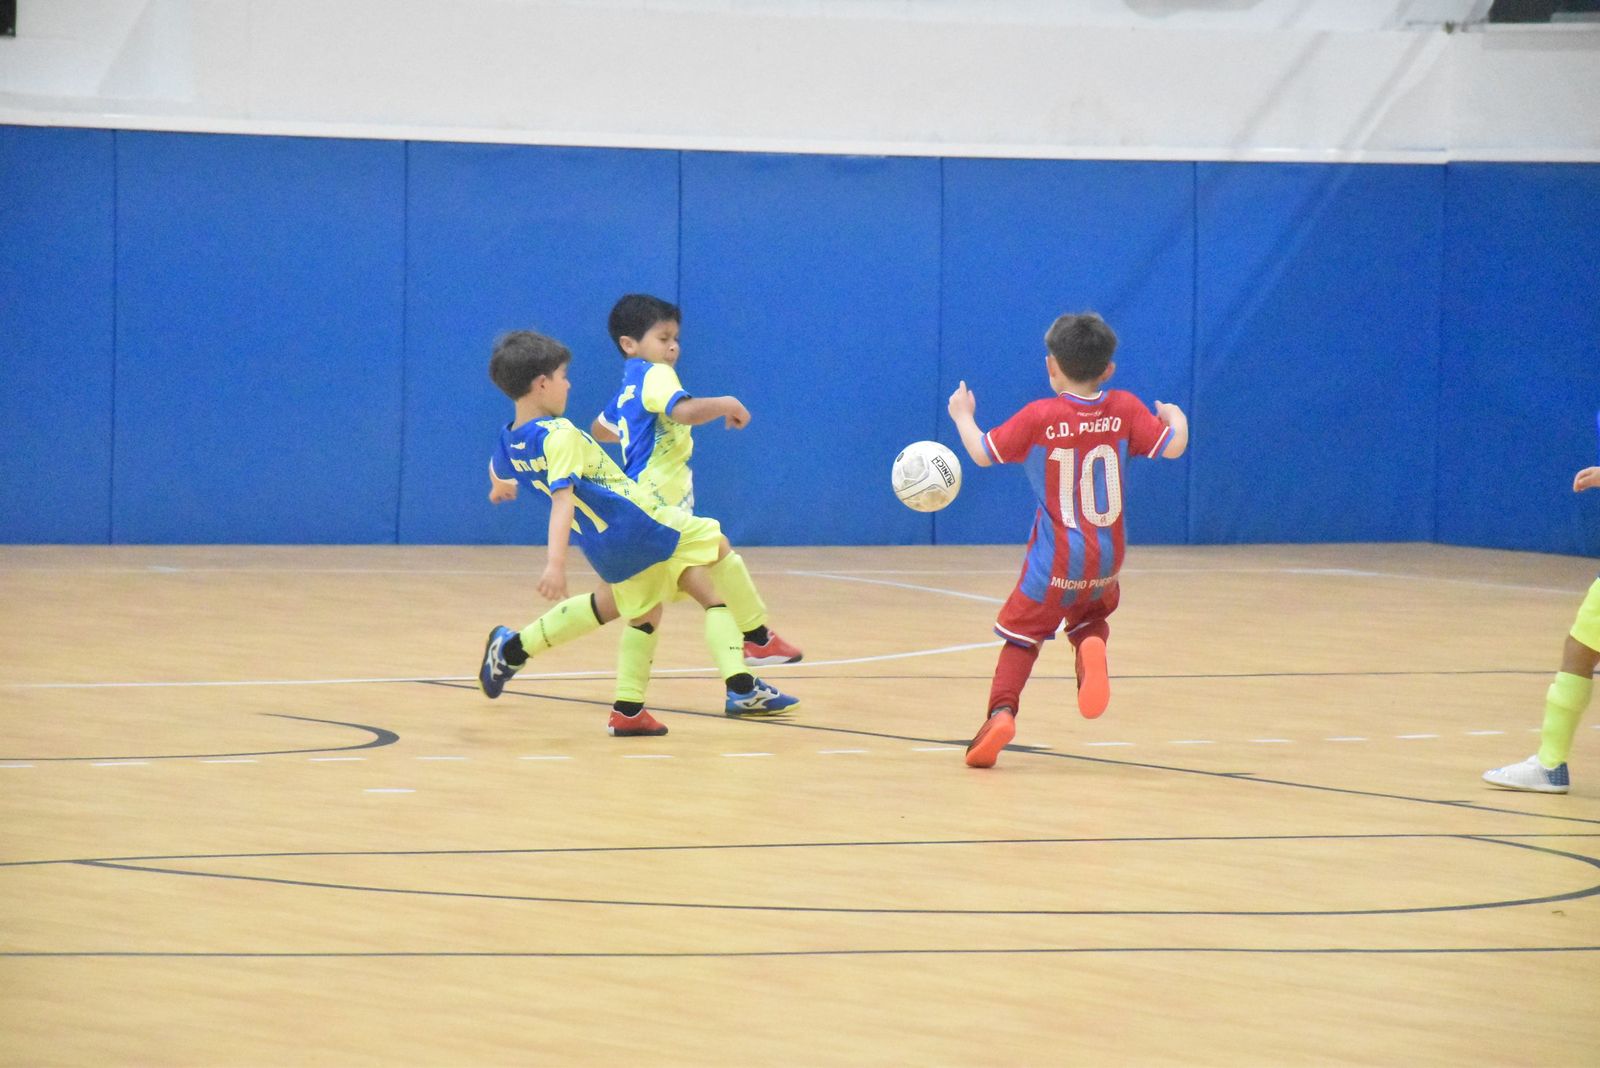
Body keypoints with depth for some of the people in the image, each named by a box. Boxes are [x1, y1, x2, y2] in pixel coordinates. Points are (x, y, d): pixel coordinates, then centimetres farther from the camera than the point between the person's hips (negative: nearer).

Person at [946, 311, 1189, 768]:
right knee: (1091, 614, 28)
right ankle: (1092, 646, -8)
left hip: (1056, 562, -3)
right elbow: (1172, 447, -4)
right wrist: (1176, 418, 18)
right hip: (1106, 560, 3)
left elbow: (982, 453, -5)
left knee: (1022, 634, 6)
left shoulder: (1039, 417, -10)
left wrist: (962, 416, 14)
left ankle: (1002, 710, -17)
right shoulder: (1124, 410, -4)